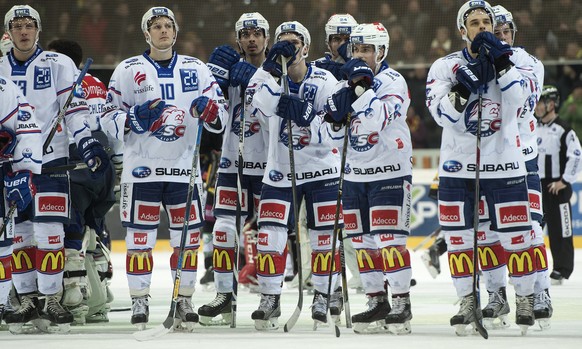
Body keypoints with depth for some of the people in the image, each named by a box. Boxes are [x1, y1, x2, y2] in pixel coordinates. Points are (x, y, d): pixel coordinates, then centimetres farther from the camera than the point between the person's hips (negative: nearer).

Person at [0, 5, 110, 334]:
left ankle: (51, 300, -4)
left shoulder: (59, 65, 1)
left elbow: (76, 106, -5)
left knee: (49, 232, -10)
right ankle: (28, 300, 11)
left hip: (51, 161, -4)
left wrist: (88, 143, -16)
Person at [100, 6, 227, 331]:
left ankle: (185, 301, 12)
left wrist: (209, 110, -14)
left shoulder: (196, 69, 9)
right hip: (142, 167, -2)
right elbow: (109, 118, 3)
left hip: (184, 167, 2)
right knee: (140, 237, -2)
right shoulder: (128, 70, 4)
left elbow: (221, 115, 9)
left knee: (188, 236, 2)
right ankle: (140, 302, 6)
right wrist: (136, 118, -16)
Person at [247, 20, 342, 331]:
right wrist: (274, 71, -36)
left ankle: (324, 294, 18)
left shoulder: (325, 81, -8)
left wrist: (307, 117, -32)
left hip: (321, 170, -1)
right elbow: (261, 108, -26)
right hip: (280, 171, 1)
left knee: (324, 235, 2)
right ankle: (269, 299, 1)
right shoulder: (267, 76, -4)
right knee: (270, 235, -7)